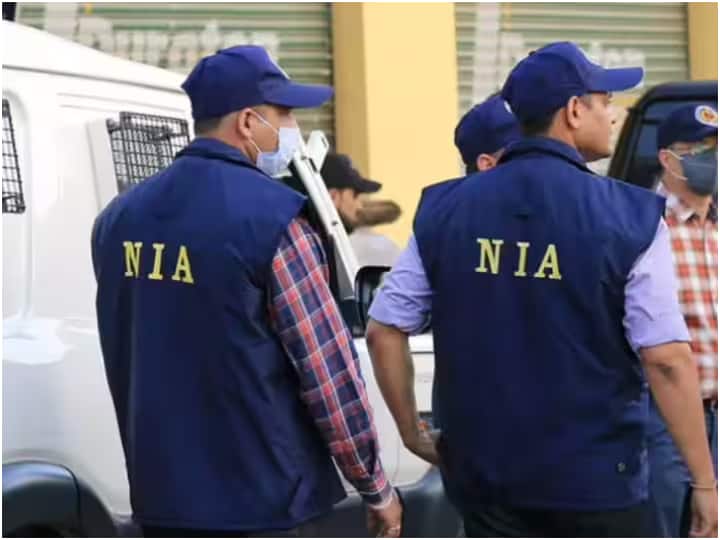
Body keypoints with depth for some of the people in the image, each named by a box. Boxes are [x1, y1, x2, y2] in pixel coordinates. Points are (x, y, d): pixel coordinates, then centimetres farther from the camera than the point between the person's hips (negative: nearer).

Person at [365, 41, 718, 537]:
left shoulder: (445, 209, 2)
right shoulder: (630, 217, -10)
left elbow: (384, 331, 3)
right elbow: (667, 359, -14)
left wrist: (413, 434, 13)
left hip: (484, 472, 3)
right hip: (596, 479, -3)